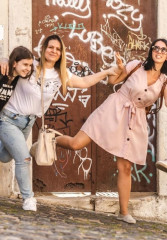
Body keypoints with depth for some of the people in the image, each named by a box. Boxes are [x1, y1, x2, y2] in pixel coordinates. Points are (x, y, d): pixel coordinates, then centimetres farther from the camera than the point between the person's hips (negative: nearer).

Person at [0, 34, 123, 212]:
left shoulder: (61, 75, 0)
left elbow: (84, 82, 10)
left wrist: (108, 72, 2)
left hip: (28, 122, 6)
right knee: (23, 158, -13)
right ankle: (28, 198, 3)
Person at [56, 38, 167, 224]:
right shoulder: (137, 66, -3)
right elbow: (112, 81, 6)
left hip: (135, 121, 2)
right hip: (114, 110, -2)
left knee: (125, 167, 3)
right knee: (76, 144, -12)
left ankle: (124, 212, 12)